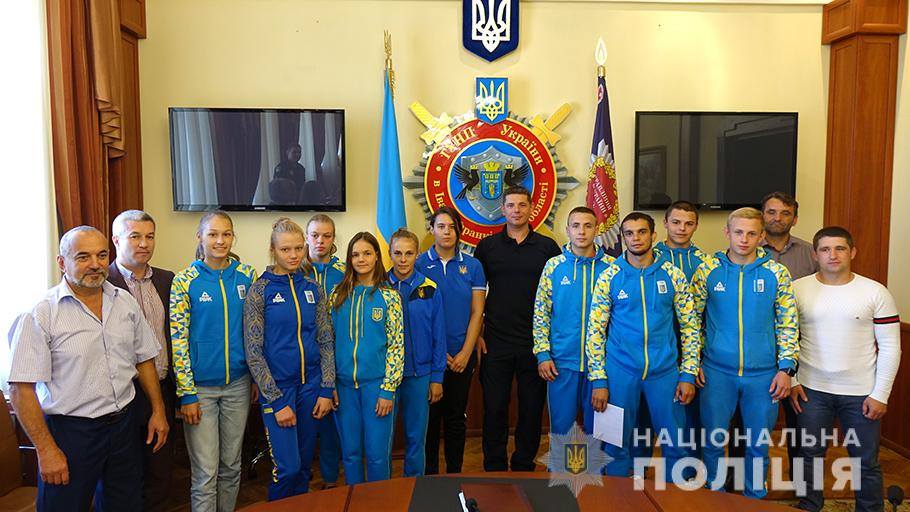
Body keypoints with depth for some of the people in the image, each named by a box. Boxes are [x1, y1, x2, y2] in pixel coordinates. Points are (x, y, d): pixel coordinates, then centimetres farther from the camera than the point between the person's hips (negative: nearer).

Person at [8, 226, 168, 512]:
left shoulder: (126, 303, 3)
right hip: (70, 432, -5)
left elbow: (144, 360, 11)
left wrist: (158, 411, 7)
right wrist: (46, 450, -15)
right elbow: (22, 389, -14)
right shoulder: (41, 315, -13)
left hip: (124, 424, 5)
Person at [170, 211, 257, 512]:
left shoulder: (248, 276, 1)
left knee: (231, 464, 15)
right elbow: (178, 339, -7)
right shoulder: (185, 281, -7)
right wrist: (187, 393, -10)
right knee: (205, 473, 2)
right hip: (200, 386, -3)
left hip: (238, 383, 3)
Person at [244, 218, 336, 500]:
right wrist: (277, 401, -11)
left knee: (304, 464, 13)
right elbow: (253, 352, -8)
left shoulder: (313, 289, 5)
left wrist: (326, 390, -1)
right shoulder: (260, 290, -6)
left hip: (310, 385, 4)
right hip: (277, 387, -4)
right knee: (288, 467, -5)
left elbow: (326, 342, 7)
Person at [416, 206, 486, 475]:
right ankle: (430, 473, 23)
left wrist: (465, 354, -7)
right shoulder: (419, 264, -1)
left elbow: (477, 313, 1)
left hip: (462, 355, 1)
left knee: (456, 417, 11)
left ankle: (455, 473, 26)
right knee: (430, 415, 7)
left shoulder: (472, 266, 3)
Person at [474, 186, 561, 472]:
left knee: (532, 408, 9)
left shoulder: (547, 247, 3)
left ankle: (524, 466, 26)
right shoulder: (487, 247, 4)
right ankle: (494, 468, 22)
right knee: (494, 407, 6)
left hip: (536, 342, 0)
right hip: (496, 343, 0)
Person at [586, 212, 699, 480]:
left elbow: (690, 326, 5)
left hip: (664, 372, 1)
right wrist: (598, 381, -5)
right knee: (617, 447, 9)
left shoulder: (672, 274, 2)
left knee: (676, 446, 8)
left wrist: (688, 375, -1)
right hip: (620, 373, -1)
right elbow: (595, 330, -1)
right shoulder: (609, 277, -1)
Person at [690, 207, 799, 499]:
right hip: (716, 372, 0)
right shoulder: (708, 271, -2)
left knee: (759, 443, 13)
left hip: (763, 374, 1)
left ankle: (755, 497, 34)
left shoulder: (777, 273, -1)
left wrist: (786, 368, -3)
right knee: (713, 440, 9)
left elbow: (788, 324, 2)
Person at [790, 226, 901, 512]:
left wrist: (880, 394, -6)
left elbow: (890, 347, -3)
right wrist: (790, 380, -2)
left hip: (861, 393, -1)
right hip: (811, 390, 1)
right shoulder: (797, 289, -3)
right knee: (810, 455, 13)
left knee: (866, 461, 12)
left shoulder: (876, 293, -5)